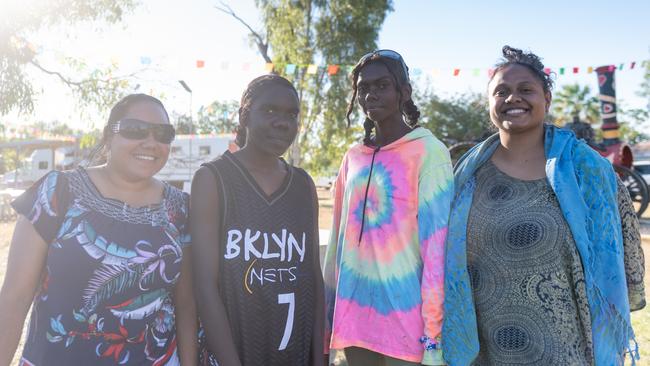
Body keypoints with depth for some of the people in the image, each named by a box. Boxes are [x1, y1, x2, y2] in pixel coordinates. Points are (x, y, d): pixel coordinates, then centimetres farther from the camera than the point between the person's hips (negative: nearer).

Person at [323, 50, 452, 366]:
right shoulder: (353, 158, 9)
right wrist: (327, 311, 14)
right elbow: (339, 239, 12)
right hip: (353, 312, 5)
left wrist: (434, 331, -14)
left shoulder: (428, 152, -7)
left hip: (405, 313, -5)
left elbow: (437, 242, -12)